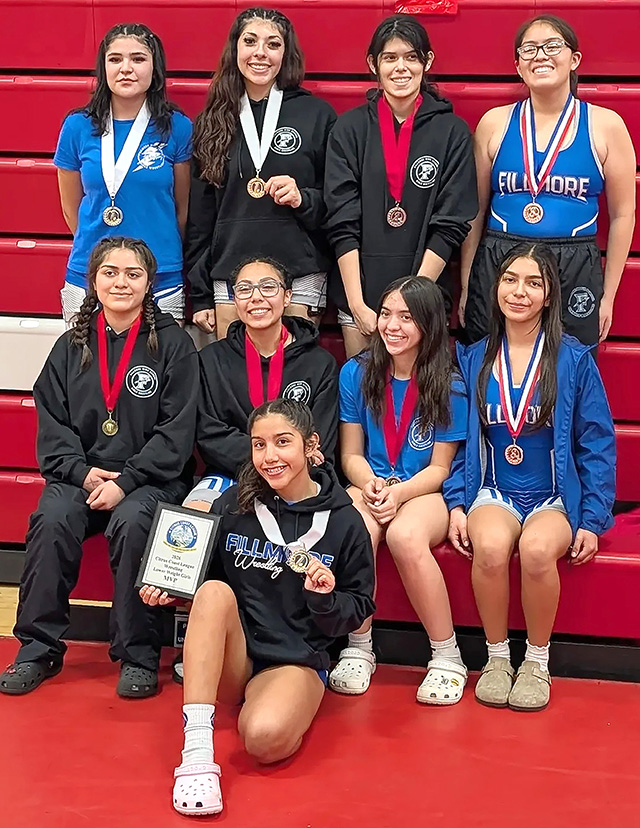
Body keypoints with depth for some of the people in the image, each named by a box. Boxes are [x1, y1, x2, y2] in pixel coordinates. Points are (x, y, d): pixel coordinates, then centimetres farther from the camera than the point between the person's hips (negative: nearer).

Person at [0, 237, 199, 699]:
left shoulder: (172, 344, 1)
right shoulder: (72, 346, 12)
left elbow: (176, 429, -6)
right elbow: (52, 422, 8)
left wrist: (125, 482, -16)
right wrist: (82, 472, -10)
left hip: (150, 479, -3)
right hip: (80, 474, 3)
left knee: (132, 522, -34)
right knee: (52, 519, -27)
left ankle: (138, 656, -20)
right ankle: (38, 649, -14)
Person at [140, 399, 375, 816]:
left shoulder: (344, 522, -4)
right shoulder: (233, 505, 1)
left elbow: (358, 611, 3)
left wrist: (326, 598, -18)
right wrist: (168, 589, -7)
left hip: (297, 660, -3)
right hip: (230, 660, 3)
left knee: (266, 737, -35)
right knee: (215, 591, -31)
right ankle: (197, 749, -35)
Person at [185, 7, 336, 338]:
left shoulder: (317, 115, 3)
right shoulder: (213, 121, 9)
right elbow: (199, 214, 11)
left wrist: (303, 199, -13)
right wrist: (200, 296, 9)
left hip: (299, 276, -2)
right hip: (229, 276, 2)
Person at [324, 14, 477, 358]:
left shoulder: (452, 132, 0)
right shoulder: (349, 129, 2)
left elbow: (451, 225, -3)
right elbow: (342, 224, -2)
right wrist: (358, 305, -10)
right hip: (359, 296, 1)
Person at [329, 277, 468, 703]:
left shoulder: (449, 387, -3)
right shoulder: (356, 374, 3)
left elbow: (439, 468, -2)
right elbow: (351, 455, 7)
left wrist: (398, 492, -20)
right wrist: (370, 484, -15)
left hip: (426, 492, -2)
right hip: (370, 486, 2)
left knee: (405, 536, -37)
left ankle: (447, 658, -20)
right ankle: (358, 649, -15)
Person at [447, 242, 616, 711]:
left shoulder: (574, 359, -1)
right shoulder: (474, 360, 7)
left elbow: (597, 445, 1)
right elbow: (461, 440, 11)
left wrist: (591, 520, -6)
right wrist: (456, 504, -3)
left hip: (557, 496, -2)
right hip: (494, 493, 2)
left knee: (537, 548, -35)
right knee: (490, 545, -33)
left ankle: (537, 662, -10)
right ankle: (496, 657, -9)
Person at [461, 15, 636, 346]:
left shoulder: (605, 125, 1)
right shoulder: (494, 123, 5)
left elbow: (622, 214, 4)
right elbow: (475, 211, 9)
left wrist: (608, 296, 3)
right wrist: (465, 288, 7)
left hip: (575, 275, -1)